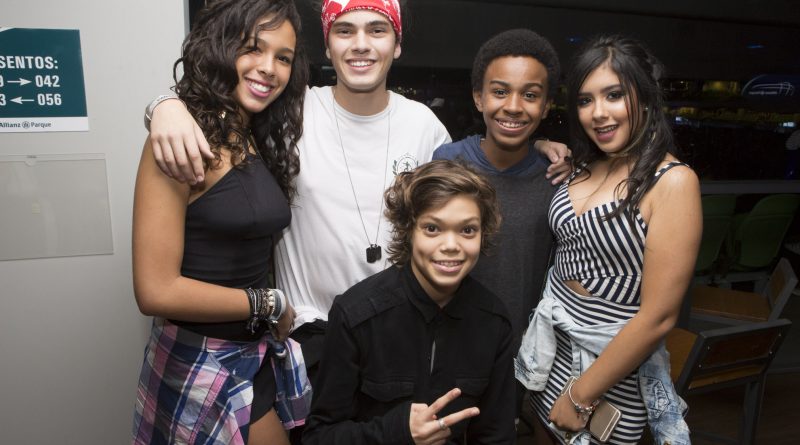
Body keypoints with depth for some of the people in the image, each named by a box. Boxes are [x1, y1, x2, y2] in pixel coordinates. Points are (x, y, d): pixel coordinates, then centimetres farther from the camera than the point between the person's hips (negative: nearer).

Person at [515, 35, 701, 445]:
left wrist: (582, 396, -14)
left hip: (614, 358, -6)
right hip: (550, 340, 6)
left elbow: (658, 317, -20)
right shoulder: (585, 166, 1)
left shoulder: (672, 180, -19)